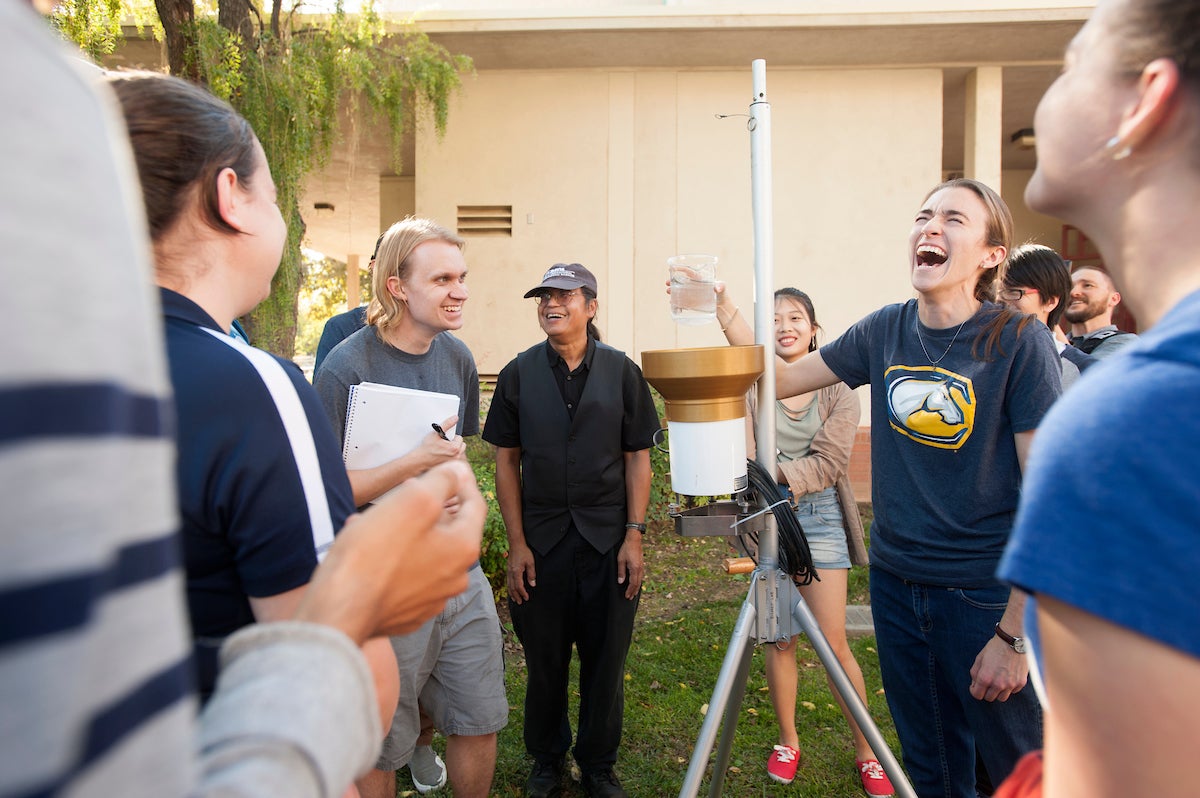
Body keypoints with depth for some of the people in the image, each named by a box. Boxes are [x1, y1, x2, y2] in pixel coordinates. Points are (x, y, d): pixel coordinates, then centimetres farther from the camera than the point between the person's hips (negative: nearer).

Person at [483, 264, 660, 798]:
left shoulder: (621, 371, 0)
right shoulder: (518, 374, 1)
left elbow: (638, 458, 2)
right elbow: (506, 462, 2)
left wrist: (634, 536, -5)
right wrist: (516, 544, -3)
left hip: (608, 540, 0)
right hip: (541, 541, 0)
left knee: (605, 659, 10)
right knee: (545, 658, 12)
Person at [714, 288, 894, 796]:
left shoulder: (838, 389, 1)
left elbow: (829, 462, -8)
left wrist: (776, 473, -22)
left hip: (819, 516, -1)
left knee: (833, 641, 2)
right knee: (778, 637, 10)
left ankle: (866, 751, 21)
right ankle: (788, 742, 29)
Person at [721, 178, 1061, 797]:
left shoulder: (1018, 344, -13)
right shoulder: (884, 332, 0)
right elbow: (780, 380, 7)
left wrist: (1013, 634, -16)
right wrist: (724, 309, -7)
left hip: (986, 596, -4)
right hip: (895, 581, 4)